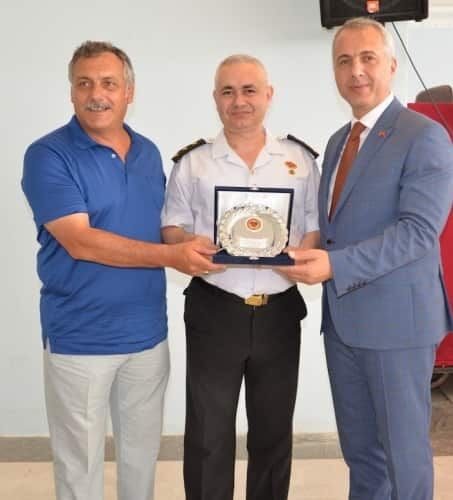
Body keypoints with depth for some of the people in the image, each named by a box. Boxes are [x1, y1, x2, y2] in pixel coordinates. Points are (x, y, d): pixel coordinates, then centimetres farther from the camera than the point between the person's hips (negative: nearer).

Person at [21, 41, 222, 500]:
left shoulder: (148, 152, 7)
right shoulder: (48, 155, -11)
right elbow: (80, 242, -20)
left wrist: (193, 247, -3)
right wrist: (171, 255, -24)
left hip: (148, 333, 5)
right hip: (79, 339, -5)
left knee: (142, 452, 19)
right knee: (80, 463, 11)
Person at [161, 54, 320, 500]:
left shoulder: (300, 159, 6)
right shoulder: (192, 163, 3)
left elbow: (317, 226, 5)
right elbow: (172, 228, 3)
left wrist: (300, 256, -15)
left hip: (279, 311, 2)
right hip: (214, 311, -1)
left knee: (273, 430, 15)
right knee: (208, 433, 6)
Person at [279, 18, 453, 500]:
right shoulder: (338, 141, 14)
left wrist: (335, 265, -28)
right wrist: (313, 256, -2)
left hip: (395, 317, -7)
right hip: (342, 317, 7)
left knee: (403, 448, 9)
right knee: (359, 447, 18)